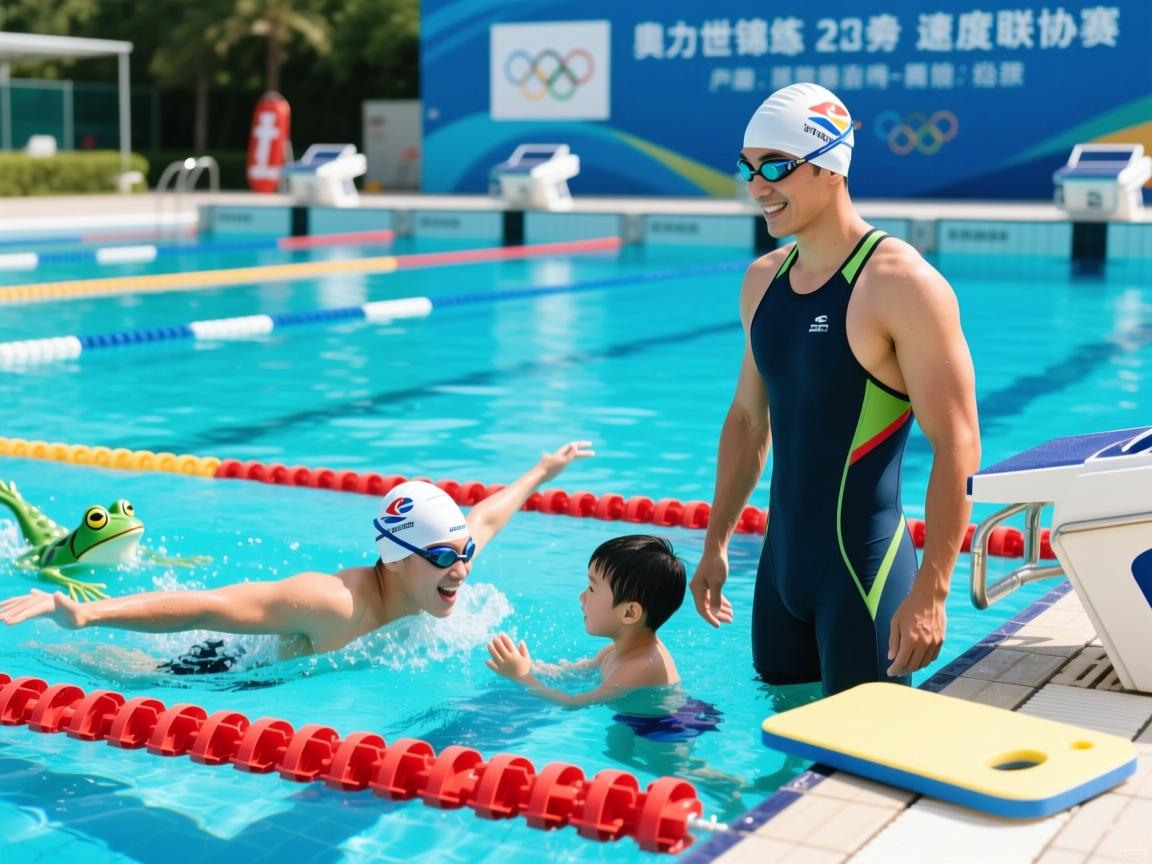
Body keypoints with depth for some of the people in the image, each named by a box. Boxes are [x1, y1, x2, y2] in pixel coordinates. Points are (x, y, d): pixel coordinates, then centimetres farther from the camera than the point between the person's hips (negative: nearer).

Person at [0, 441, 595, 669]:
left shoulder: (439, 575, -21)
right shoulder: (334, 604, -45)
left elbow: (485, 518, 2)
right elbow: (201, 607, -50)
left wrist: (542, 473, 17)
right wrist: (83, 613, -58)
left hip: (283, 656, 7)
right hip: (231, 673, -7)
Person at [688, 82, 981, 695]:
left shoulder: (901, 285, -15)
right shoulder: (763, 280, 8)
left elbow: (957, 448, -17)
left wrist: (931, 591, -21)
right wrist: (716, 542, 18)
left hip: (865, 571, -7)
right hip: (780, 562, 7)